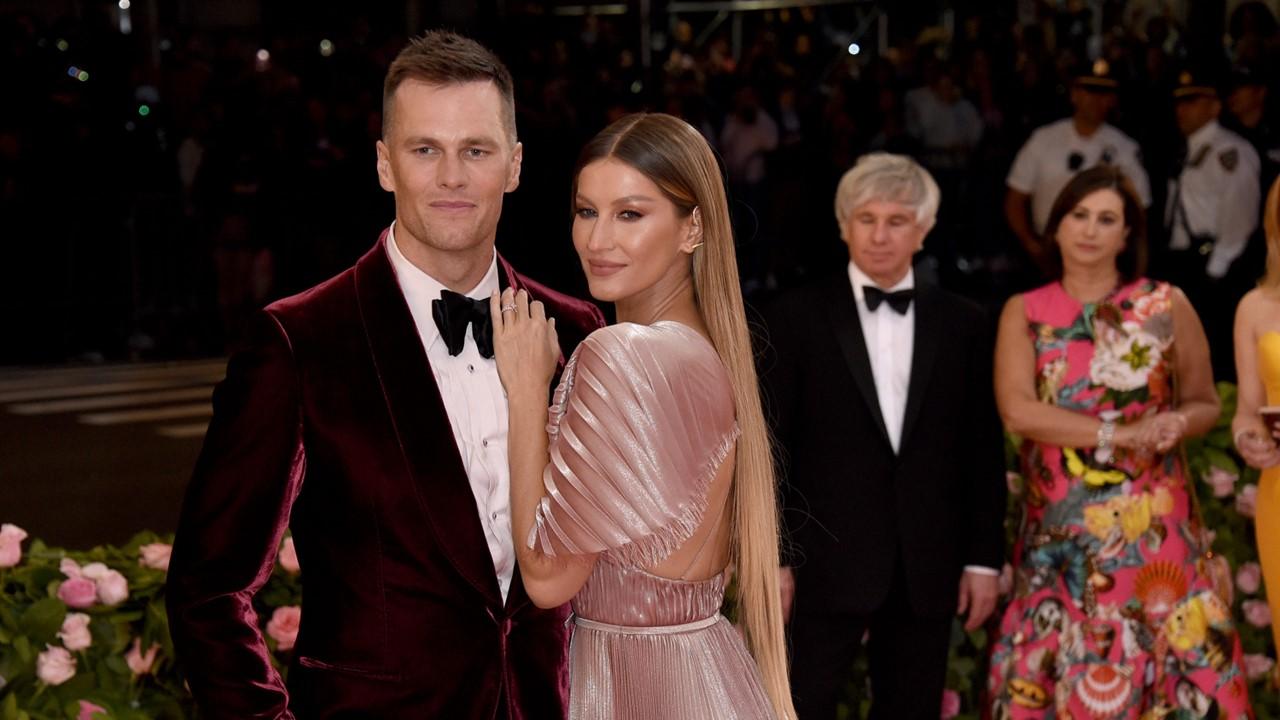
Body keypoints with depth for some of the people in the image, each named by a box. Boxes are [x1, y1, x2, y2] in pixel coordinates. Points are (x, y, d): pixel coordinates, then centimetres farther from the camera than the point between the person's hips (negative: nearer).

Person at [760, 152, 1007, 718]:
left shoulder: (961, 324, 7)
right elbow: (770, 443, -2)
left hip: (928, 567, 3)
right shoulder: (797, 317, -1)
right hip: (828, 561, -3)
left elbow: (983, 450, 8)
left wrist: (984, 557, 4)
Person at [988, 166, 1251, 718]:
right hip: (1059, 534, 1)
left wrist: (1178, 424, -14)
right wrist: (1117, 433, -17)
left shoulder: (1165, 305, 3)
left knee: (1161, 667, -2)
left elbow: (1204, 403, 10)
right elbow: (1017, 409, -10)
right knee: (1053, 674, 1)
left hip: (1150, 527, 0)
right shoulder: (1025, 313, 4)